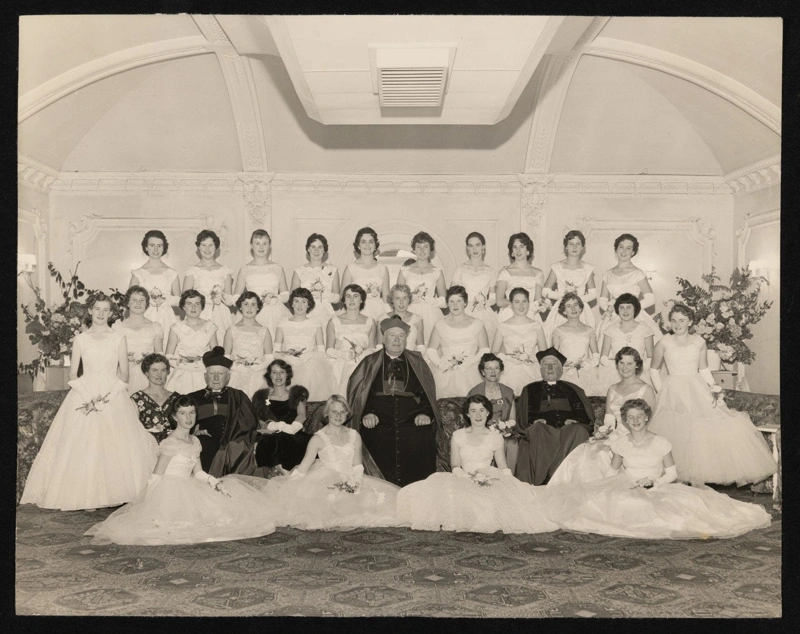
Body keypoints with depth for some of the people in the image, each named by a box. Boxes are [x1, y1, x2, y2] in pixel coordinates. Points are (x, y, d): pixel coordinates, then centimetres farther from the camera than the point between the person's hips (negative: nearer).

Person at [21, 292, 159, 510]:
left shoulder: (118, 338, 5)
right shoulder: (80, 339, 7)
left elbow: (124, 374, 3)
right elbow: (72, 374, 6)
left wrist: (107, 395, -10)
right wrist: (88, 396, -9)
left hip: (113, 397, -1)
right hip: (85, 395, 1)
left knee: (115, 445, -7)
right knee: (82, 446, -4)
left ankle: (114, 493, 0)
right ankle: (83, 496, 0)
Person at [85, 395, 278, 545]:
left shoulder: (194, 441, 10)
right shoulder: (171, 443, -14)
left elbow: (198, 473, 11)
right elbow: (156, 477, -14)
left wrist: (216, 483, -3)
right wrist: (151, 500, -19)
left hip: (188, 490, 8)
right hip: (170, 491, -8)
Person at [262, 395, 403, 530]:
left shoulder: (354, 436, 9)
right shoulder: (319, 439, -1)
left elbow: (357, 466, 9)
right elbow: (302, 468, 0)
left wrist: (355, 484, -9)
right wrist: (286, 487, -7)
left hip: (350, 481, 4)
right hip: (325, 483, -4)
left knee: (382, 496, -15)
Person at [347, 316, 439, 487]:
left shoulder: (417, 362, 20)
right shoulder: (370, 363, 17)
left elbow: (427, 392, 15)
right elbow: (358, 392, 10)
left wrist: (425, 413, -3)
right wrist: (366, 413, -6)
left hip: (412, 423, 1)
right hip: (379, 424, 0)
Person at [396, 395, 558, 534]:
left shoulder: (495, 436, 12)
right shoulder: (458, 435, 12)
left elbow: (503, 468, 7)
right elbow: (455, 467, 4)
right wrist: (471, 478, -17)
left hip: (490, 483, 0)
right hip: (464, 482, 0)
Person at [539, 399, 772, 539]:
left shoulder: (661, 443, -1)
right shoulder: (620, 443, 5)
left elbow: (672, 473, 2)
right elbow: (612, 472, 14)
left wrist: (653, 482, -14)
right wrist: (609, 489, -4)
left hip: (657, 491, -1)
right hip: (626, 491, 2)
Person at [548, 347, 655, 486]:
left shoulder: (646, 390, 2)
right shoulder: (612, 390, 18)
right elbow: (608, 421, 14)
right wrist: (602, 432, -10)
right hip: (612, 437, 4)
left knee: (599, 454, -31)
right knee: (580, 453, -24)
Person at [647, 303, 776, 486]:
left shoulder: (699, 342, 7)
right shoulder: (664, 343, 0)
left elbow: (704, 369, 16)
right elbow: (654, 369, 10)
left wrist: (713, 387, 2)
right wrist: (660, 391, 2)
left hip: (698, 391, 3)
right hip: (674, 393, -3)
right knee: (677, 431, -16)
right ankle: (678, 477, -7)